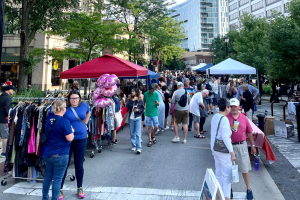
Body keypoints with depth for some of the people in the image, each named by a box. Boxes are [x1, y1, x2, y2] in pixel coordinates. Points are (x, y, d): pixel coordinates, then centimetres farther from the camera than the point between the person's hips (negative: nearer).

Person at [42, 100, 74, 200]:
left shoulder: (49, 120, 4)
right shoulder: (64, 121, -18)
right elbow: (70, 138, -20)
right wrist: (72, 131, 0)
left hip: (48, 154, 7)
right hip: (60, 155, -7)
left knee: (48, 176, 20)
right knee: (57, 179, 4)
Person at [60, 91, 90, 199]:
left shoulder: (84, 105, 0)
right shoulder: (65, 108, -12)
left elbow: (88, 113, 22)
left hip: (81, 139, 3)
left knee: (79, 164, 13)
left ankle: (80, 188, 29)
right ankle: (60, 189, 24)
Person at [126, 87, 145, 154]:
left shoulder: (140, 100, -3)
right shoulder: (130, 100, 4)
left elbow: (142, 109, 2)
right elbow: (127, 107, -10)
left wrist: (138, 110, -17)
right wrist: (132, 100, -16)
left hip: (138, 118, -3)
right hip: (131, 118, 3)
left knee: (138, 133, -7)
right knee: (132, 133, 12)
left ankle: (139, 148, -5)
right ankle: (134, 146, 26)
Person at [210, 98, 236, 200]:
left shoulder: (215, 117, 6)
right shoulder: (224, 119, -20)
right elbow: (225, 138, -22)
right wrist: (232, 152, -18)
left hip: (215, 149, 9)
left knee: (218, 173, 20)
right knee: (227, 175, 3)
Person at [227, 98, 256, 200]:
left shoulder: (244, 118, 3)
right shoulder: (226, 118, -4)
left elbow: (249, 133, 10)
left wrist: (253, 145, 12)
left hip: (241, 145, 1)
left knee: (245, 168, 7)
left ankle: (249, 189, 25)